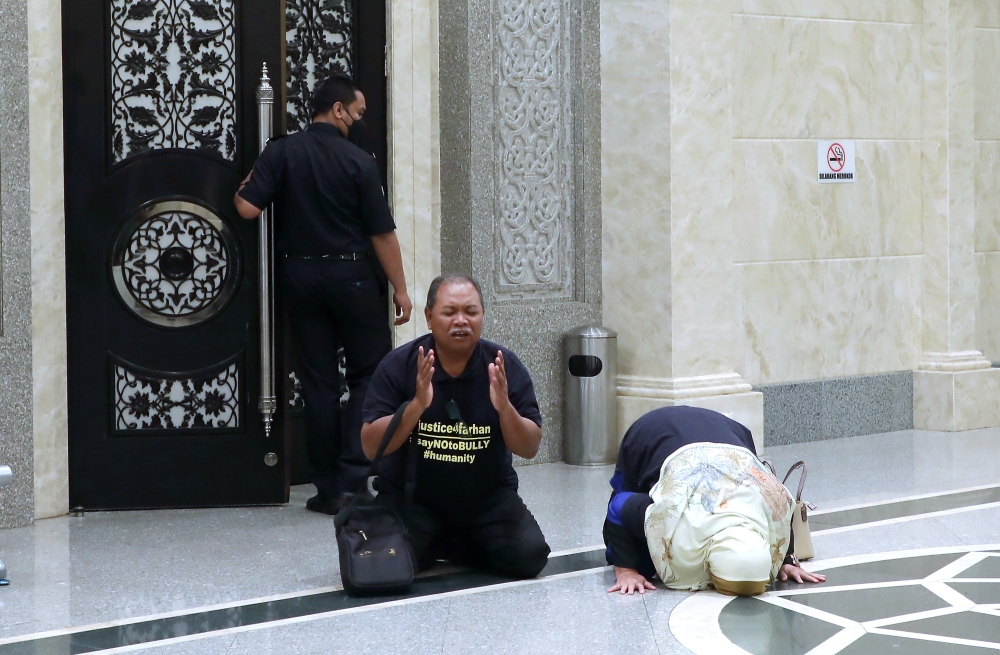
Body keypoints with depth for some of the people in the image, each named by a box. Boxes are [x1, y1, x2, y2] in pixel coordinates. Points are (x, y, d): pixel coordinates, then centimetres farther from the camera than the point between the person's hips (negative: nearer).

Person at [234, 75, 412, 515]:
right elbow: (382, 232, -8)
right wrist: (400, 288, 0)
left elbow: (247, 207, -11)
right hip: (351, 276, -3)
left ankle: (328, 487, 11)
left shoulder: (281, 153, -2)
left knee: (319, 380, 9)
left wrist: (247, 183, 12)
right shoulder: (358, 161, -8)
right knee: (370, 374, 6)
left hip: (300, 276, 4)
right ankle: (351, 479, -6)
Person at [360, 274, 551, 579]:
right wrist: (417, 404, -31)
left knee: (529, 556, -20)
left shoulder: (505, 367, -7)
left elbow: (529, 449, -8)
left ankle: (450, 546, 10)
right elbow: (371, 447, -16)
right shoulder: (398, 365, -11)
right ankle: (429, 543, 9)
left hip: (487, 497, 2)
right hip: (410, 496, -2)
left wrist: (504, 407, -29)